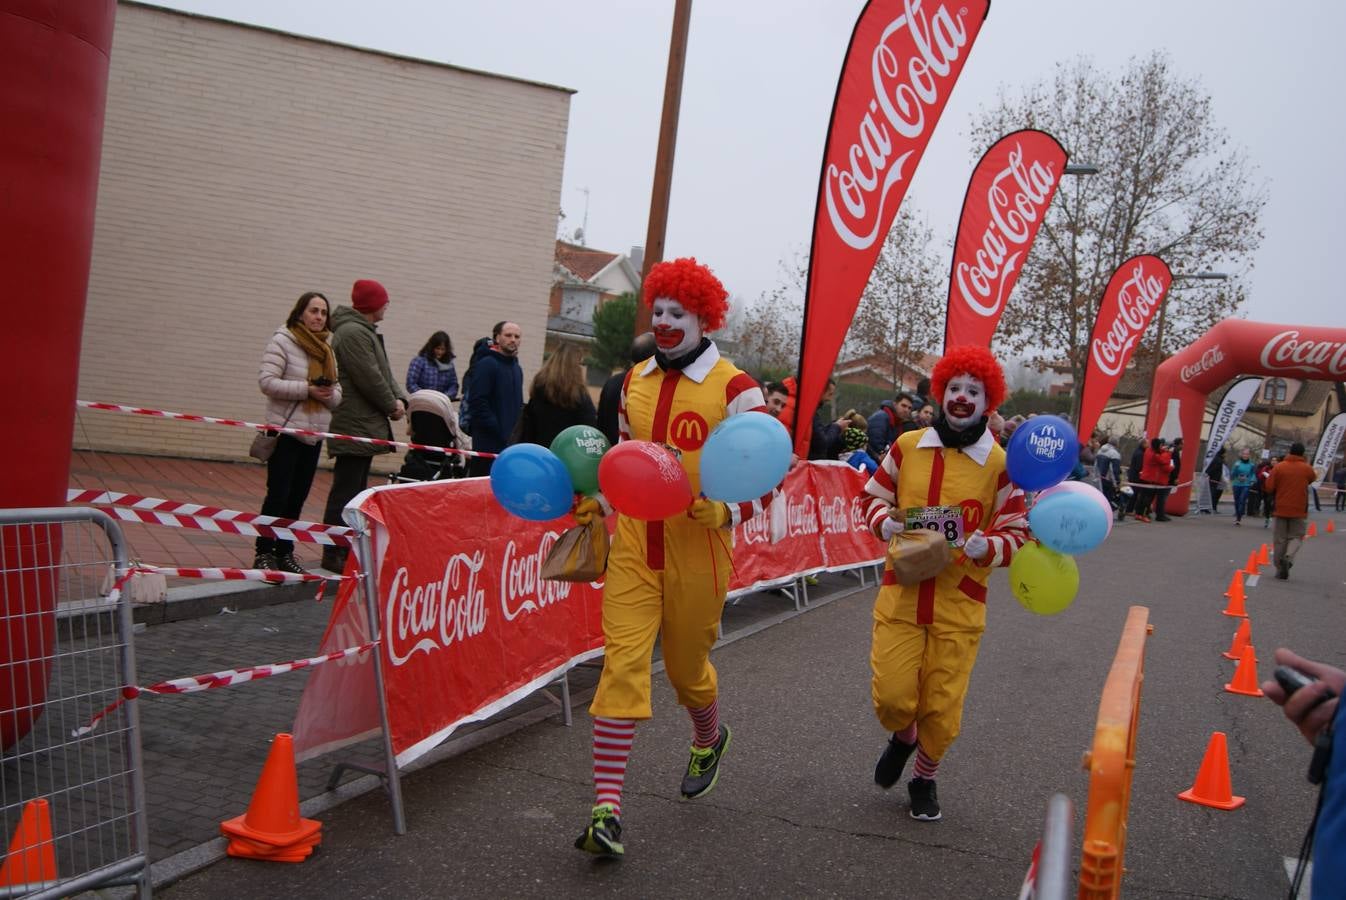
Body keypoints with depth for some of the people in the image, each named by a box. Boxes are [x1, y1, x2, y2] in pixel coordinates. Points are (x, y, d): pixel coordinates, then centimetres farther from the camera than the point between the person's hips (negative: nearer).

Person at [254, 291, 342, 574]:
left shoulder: (326, 349, 17)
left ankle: (285, 552, 17)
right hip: (287, 430, -6)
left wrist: (329, 394, -7)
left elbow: (337, 392, 16)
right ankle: (264, 553, 4)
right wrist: (307, 390, -20)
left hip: (314, 433, 7)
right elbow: (267, 381, -15)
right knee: (278, 496, -5)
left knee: (297, 498, 9)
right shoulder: (282, 341, -5)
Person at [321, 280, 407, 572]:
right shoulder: (352, 333, -15)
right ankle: (333, 554, -4)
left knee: (355, 490, 15)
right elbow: (370, 379, -20)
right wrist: (392, 405, -6)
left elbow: (384, 373, 18)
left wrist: (399, 399, 1)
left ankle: (346, 549, 23)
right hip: (354, 427, -11)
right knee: (345, 492, -7)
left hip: (364, 427, 11)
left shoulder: (365, 331, 19)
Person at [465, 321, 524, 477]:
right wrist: (497, 428, -17)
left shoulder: (517, 368, 17)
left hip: (511, 440, 8)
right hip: (488, 441, -8)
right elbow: (477, 402, -17)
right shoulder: (486, 364, -8)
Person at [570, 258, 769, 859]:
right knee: (622, 664, -8)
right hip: (634, 549, 3)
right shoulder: (635, 381, 8)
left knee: (687, 667, 15)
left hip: (696, 555, -3)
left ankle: (709, 740, 50)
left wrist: (725, 513, -27)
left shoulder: (734, 389, -9)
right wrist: (596, 500, 6)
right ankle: (607, 810, -6)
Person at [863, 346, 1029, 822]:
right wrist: (884, 522, -9)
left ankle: (924, 778, 33)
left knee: (942, 707, 5)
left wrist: (987, 547, -19)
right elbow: (874, 497, 13)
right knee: (892, 696, -3)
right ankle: (903, 737, 34)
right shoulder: (907, 446, 2)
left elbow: (1016, 533, 2)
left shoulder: (999, 464, -2)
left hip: (959, 604, -1)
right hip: (901, 594, 1)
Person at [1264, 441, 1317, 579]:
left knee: (1279, 539, 9)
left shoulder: (1279, 467, -6)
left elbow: (1269, 488, -8)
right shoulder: (1307, 468, -5)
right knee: (1297, 536, 9)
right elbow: (1313, 478, 18)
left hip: (1281, 509, 0)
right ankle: (1288, 557, -19)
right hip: (1299, 510, 0)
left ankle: (1280, 569, 9)